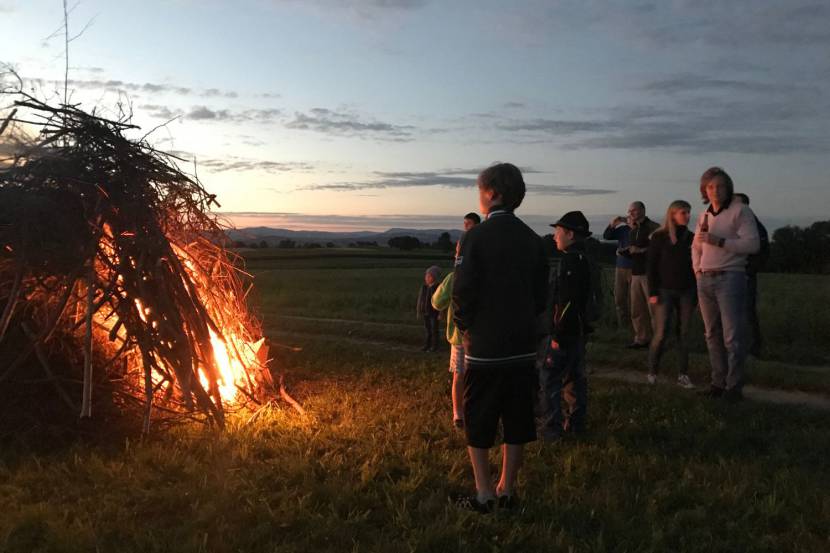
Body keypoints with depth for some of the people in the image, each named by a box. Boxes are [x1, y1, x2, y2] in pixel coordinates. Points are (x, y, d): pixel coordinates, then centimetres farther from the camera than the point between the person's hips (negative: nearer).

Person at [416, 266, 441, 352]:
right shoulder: (424, 287, 3)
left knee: (434, 329, 4)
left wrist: (440, 313, -15)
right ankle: (426, 345, 22)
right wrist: (418, 310, 10)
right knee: (427, 329, 13)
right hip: (425, 312, 5)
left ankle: (434, 346, 13)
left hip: (434, 313, -5)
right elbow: (420, 299, 10)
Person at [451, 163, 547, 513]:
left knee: (477, 424, 10)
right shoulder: (533, 239, 4)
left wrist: (465, 328, 0)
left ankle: (484, 494, 14)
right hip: (523, 348, 5)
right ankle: (507, 491, 23)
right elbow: (541, 295, 8)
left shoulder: (476, 237, -13)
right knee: (516, 424, 13)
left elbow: (462, 291, -16)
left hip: (484, 348, -5)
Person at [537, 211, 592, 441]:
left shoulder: (572, 260, -19)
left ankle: (551, 428, -2)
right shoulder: (582, 259, 12)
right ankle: (576, 422, 25)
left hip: (567, 330, -10)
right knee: (575, 377, 16)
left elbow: (568, 302, -24)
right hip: (578, 330, 10)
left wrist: (558, 335, -21)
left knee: (548, 378, -5)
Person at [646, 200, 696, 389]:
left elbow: (695, 265, 10)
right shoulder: (659, 237, -2)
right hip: (665, 291, -3)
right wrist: (652, 292, -9)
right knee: (661, 334, -7)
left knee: (684, 333, 4)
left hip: (686, 292, 3)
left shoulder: (691, 237, 7)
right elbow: (651, 266, -3)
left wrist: (696, 292, 6)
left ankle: (683, 375, 9)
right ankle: (652, 372, 7)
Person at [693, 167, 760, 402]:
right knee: (713, 335, 10)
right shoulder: (704, 215, 15)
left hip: (730, 277, -7)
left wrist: (719, 241, -20)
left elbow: (753, 244, -15)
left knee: (733, 336, -7)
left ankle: (734, 386, -1)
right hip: (705, 280, 7)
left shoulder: (741, 211, -5)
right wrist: (698, 269, 14)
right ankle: (718, 382, 18)